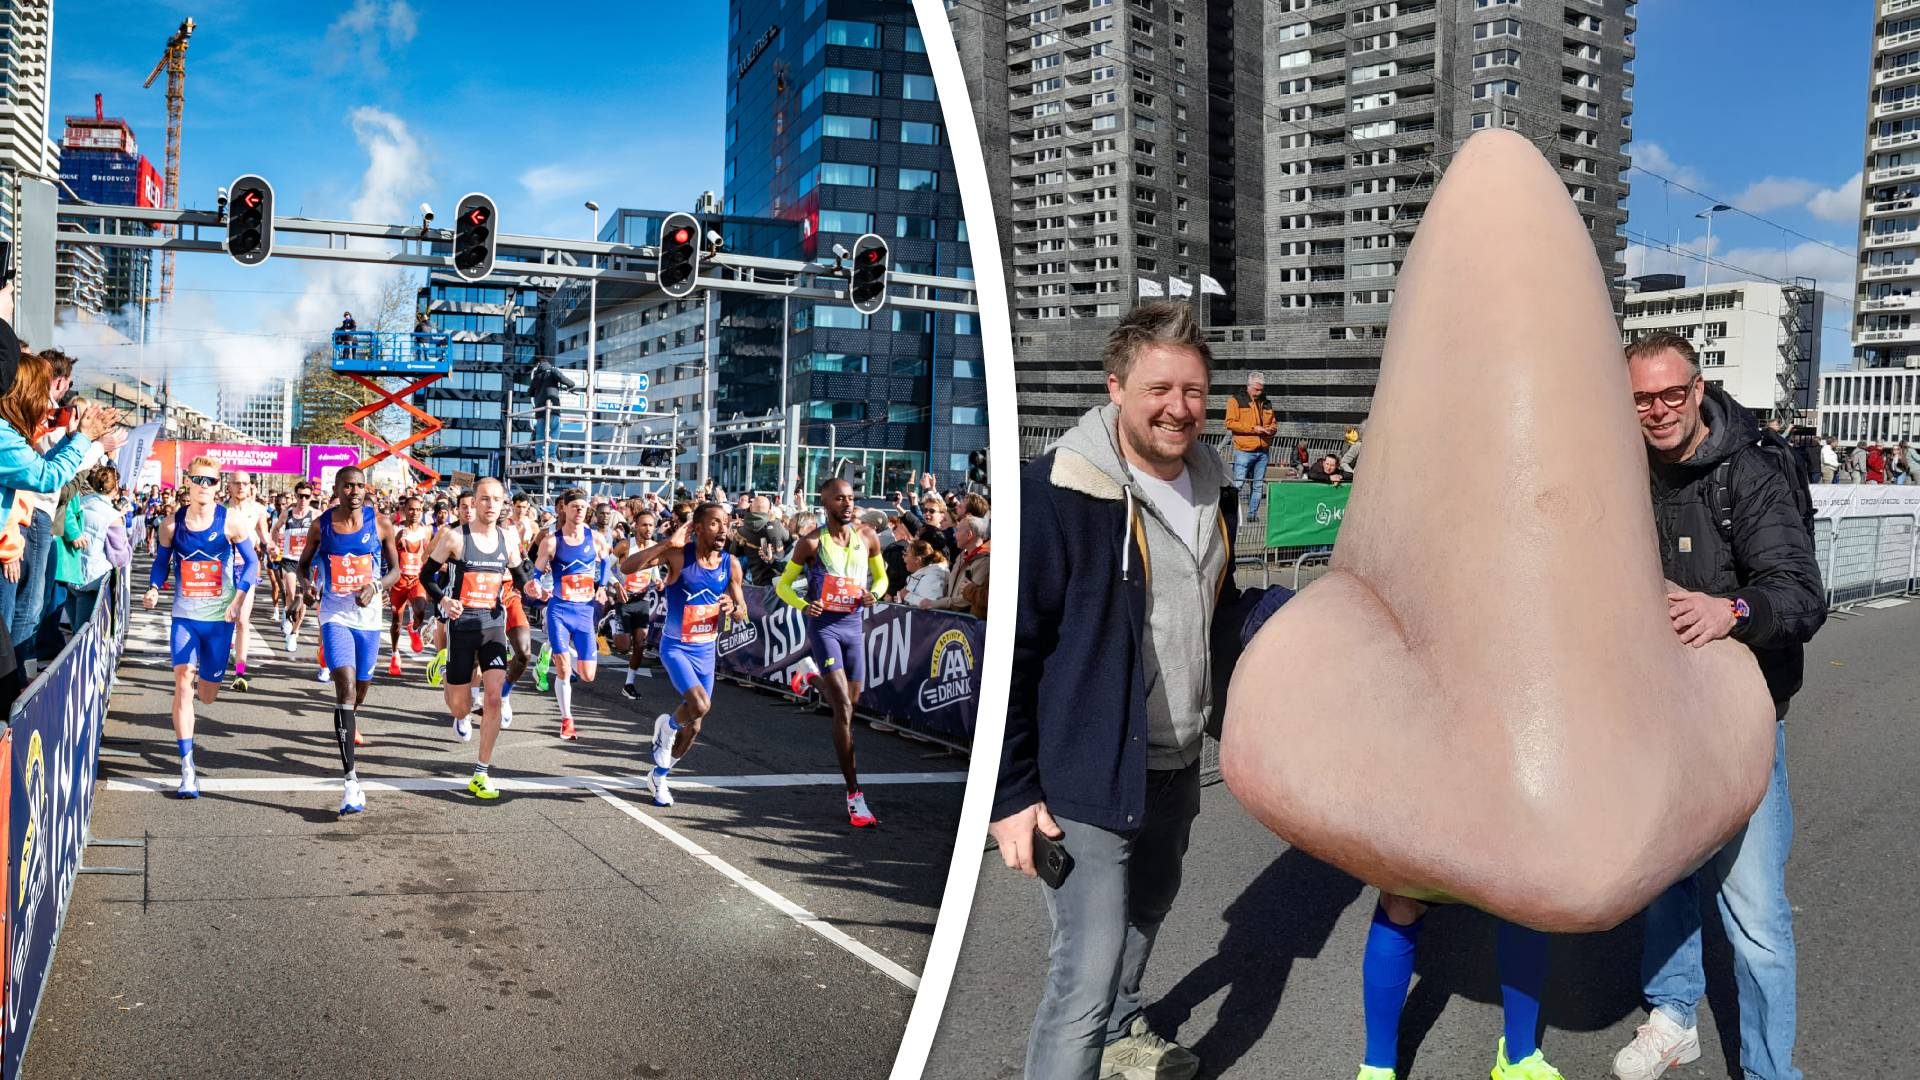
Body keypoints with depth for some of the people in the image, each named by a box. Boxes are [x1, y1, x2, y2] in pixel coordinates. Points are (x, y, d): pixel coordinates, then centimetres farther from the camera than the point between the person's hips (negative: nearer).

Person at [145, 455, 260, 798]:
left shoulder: (230, 523, -7)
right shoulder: (172, 524, -2)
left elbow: (251, 562, -2)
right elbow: (162, 560, 11)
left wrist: (238, 597, -17)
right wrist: (154, 588, -9)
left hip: (219, 617, 0)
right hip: (184, 615, 0)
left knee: (208, 695, 9)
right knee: (182, 682, -14)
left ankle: (206, 673, 51)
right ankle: (187, 769, -12)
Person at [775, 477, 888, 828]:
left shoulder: (867, 536, 2)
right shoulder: (811, 542, -8)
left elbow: (881, 577, 16)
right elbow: (783, 585, 2)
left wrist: (873, 594, -7)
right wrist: (803, 605, -18)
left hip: (854, 625, 5)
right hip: (823, 624, -5)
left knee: (850, 702, 16)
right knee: (843, 709, -15)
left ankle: (815, 678, 53)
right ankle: (854, 795, -15)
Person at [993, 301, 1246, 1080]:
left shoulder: (1211, 486, 4)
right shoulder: (1058, 491, -20)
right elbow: (1010, 649, -18)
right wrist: (1011, 793, -18)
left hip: (1177, 765, 8)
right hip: (1089, 776, -8)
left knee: (1148, 906, 27)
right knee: (1086, 972, -10)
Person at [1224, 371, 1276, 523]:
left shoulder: (1266, 404, 17)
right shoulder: (1236, 400, -1)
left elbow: (1274, 424, 23)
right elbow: (1230, 423, -10)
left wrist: (1270, 429, -3)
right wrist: (1253, 428, -15)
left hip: (1262, 451, 6)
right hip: (1244, 450, -6)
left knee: (1258, 486, 8)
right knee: (1238, 484, -8)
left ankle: (1253, 514, 16)